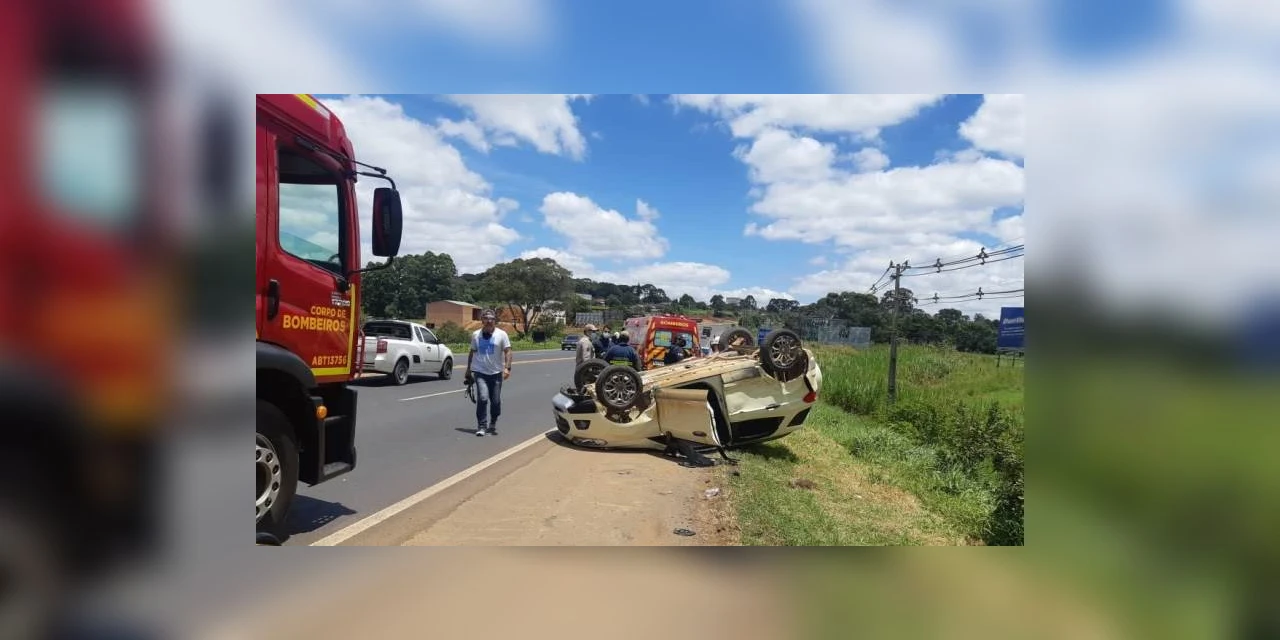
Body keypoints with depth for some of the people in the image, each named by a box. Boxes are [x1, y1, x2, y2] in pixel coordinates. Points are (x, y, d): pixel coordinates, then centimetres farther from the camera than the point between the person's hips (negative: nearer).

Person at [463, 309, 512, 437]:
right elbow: (472, 352, 18)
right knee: (482, 398, -15)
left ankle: (493, 425, 24)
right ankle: (481, 426, -6)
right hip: (480, 372, 0)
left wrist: (507, 367, -18)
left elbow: (507, 351, -6)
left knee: (496, 401, 5)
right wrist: (468, 369, 19)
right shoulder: (476, 335, 8)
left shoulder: (501, 334, -1)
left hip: (496, 373, 0)